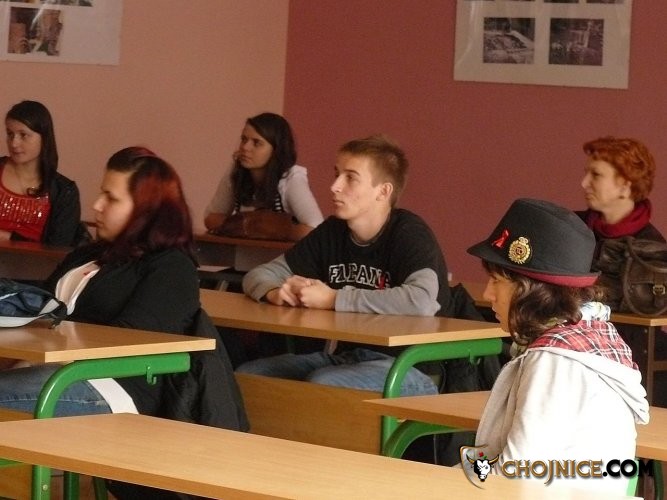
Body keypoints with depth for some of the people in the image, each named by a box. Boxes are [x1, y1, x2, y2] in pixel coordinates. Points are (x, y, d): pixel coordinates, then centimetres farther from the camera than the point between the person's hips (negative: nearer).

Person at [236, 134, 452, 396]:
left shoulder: (409, 234, -12)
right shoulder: (332, 232, 8)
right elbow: (258, 275, 16)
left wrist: (333, 299, -23)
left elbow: (422, 301, -32)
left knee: (321, 385, -33)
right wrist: (274, 292, -11)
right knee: (246, 375, -8)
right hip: (346, 357, 7)